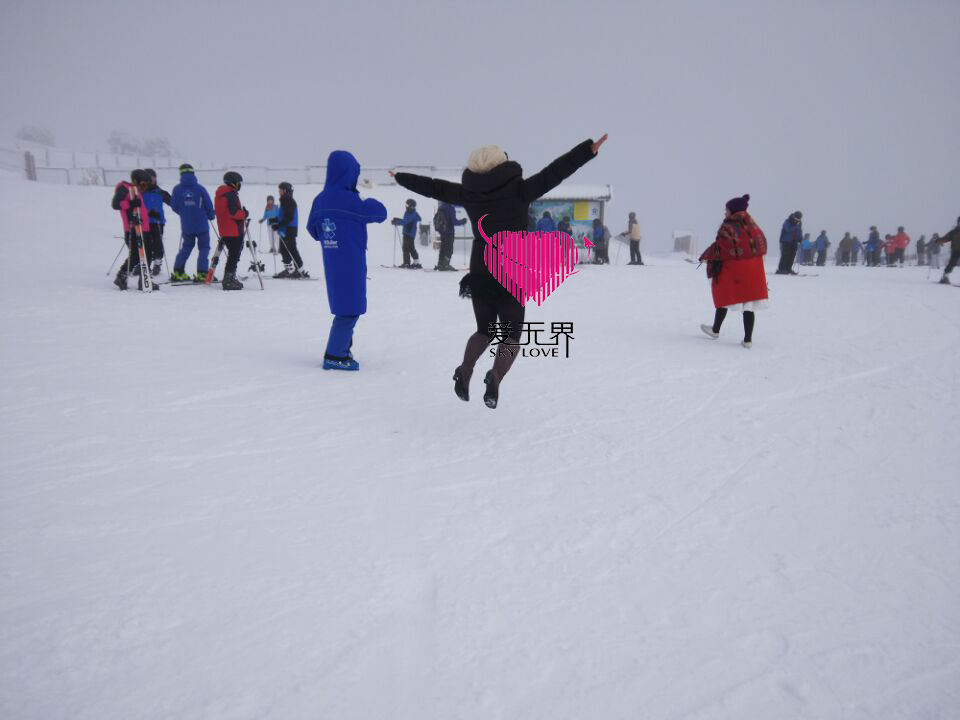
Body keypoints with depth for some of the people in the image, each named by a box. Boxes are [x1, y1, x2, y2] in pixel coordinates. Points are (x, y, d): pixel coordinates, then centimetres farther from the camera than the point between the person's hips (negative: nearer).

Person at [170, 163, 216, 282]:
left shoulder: (177, 189, -2)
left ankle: (178, 272, 17)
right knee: (204, 248, 7)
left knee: (186, 247, 19)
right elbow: (209, 204, -6)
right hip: (202, 224, -3)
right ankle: (202, 273, -4)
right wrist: (211, 216, 14)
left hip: (186, 225, 3)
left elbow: (173, 206, 3)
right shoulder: (200, 188, -9)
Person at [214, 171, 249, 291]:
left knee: (233, 255, 18)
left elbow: (216, 211, 21)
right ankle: (229, 281, -4)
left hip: (224, 230, 9)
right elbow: (233, 212, -23)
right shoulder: (231, 194, -15)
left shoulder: (220, 194, 16)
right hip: (234, 231, -9)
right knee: (234, 255, -4)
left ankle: (229, 279, 24)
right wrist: (244, 214, -6)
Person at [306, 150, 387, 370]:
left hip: (331, 262, 7)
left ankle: (341, 347, 28)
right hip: (351, 263, -7)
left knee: (344, 305, 20)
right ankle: (335, 356, 2)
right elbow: (381, 213, -8)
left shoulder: (320, 200, 3)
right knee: (350, 308, 0)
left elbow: (312, 229, 14)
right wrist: (370, 202, 11)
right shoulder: (350, 200, -17)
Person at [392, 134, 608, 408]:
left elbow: (433, 187, 14)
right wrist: (589, 150, -14)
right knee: (511, 336, 8)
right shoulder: (519, 190, -8)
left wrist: (401, 178, 29)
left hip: (479, 275, 4)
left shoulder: (468, 193, 2)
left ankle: (465, 371, 0)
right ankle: (495, 377, -18)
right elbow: (553, 172, -14)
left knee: (485, 330, 22)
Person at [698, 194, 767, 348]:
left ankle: (715, 330, 27)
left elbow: (720, 247, -16)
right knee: (749, 305, 5)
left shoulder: (729, 226, -12)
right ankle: (748, 339, 4)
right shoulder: (752, 225, 11)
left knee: (723, 297, 14)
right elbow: (762, 243, 17)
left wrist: (706, 257, -3)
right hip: (753, 270, 6)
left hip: (732, 268, -5)